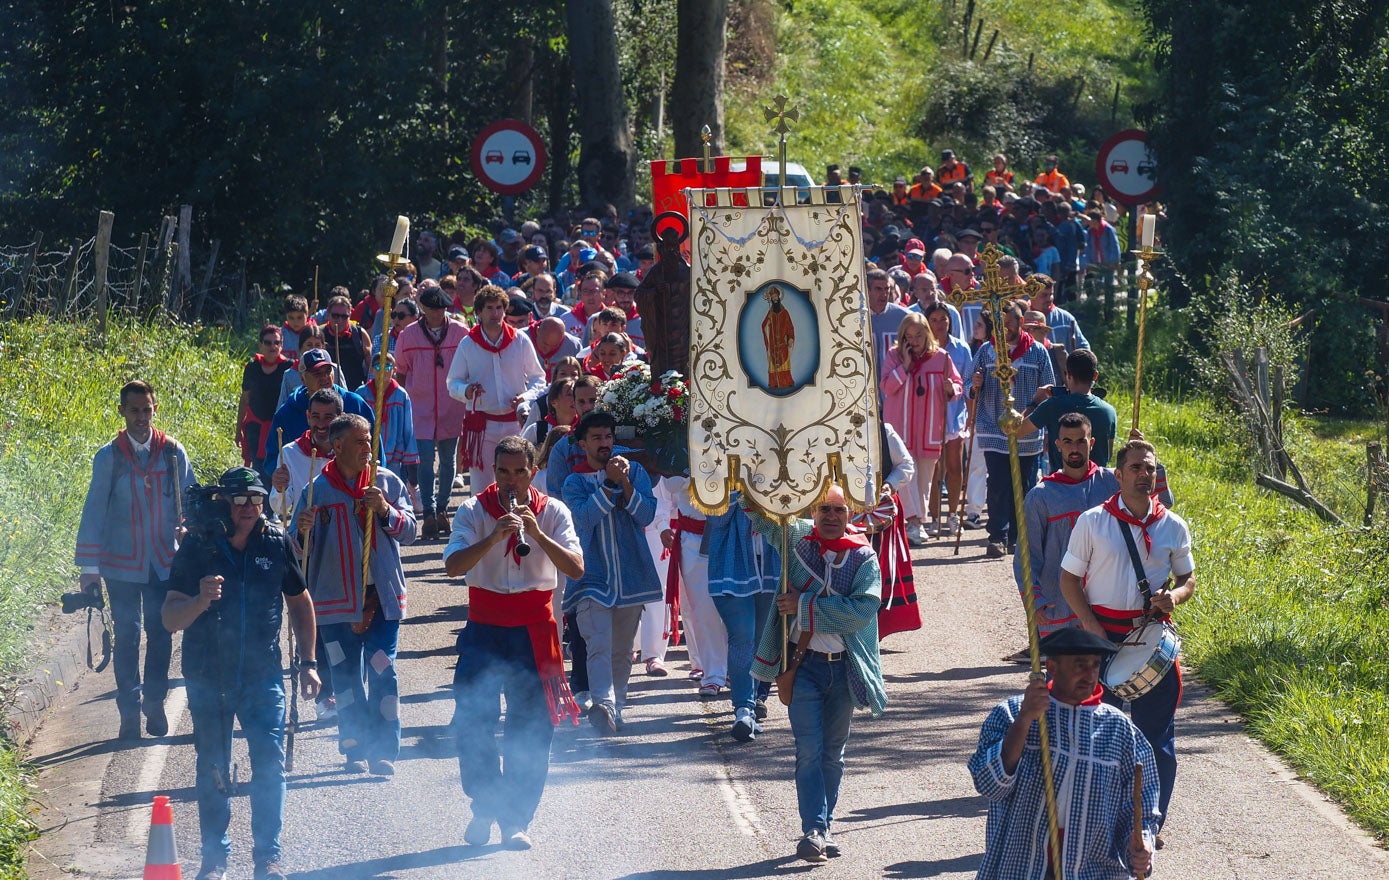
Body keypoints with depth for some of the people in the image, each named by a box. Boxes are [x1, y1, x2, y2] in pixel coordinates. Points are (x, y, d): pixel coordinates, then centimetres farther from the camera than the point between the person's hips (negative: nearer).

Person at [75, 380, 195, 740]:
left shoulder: (173, 453, 0)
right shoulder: (108, 457, -3)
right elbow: (94, 511, 0)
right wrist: (90, 567, -2)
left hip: (165, 561, 1)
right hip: (123, 564, -1)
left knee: (161, 633, 4)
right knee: (127, 636, 2)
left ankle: (155, 703, 19)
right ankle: (130, 711, 9)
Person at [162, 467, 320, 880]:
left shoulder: (276, 543, -4)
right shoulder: (197, 548, -9)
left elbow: (299, 602, 11)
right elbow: (170, 620, -11)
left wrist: (308, 663, 9)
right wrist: (200, 600, -32)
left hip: (262, 675, 1)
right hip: (208, 677, 0)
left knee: (270, 764, -7)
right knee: (212, 769, 8)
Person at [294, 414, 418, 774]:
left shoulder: (387, 482, 3)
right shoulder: (318, 489, 0)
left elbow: (409, 531, 3)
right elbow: (300, 548, 1)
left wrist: (385, 511, -15)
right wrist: (303, 530, -21)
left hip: (381, 596, 0)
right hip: (336, 598, 0)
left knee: (382, 672, -6)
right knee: (346, 676, 4)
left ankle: (384, 751, -1)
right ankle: (356, 750, 14)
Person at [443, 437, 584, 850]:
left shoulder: (553, 512, -1)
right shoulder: (474, 511, -3)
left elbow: (576, 568, -12)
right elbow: (453, 565, -16)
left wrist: (538, 534, -24)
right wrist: (494, 537, -29)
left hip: (534, 631, 0)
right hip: (484, 629, 0)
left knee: (532, 729, 0)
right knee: (470, 721, -4)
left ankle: (516, 819, 10)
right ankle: (485, 807, 16)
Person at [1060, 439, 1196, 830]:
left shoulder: (1173, 527, 4)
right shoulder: (1093, 522, -3)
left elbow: (1188, 578, 15)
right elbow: (1069, 579, 2)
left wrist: (1174, 595, -10)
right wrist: (1094, 629, -9)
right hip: (1104, 633, -2)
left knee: (1157, 733, 3)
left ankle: (1151, 822, 13)